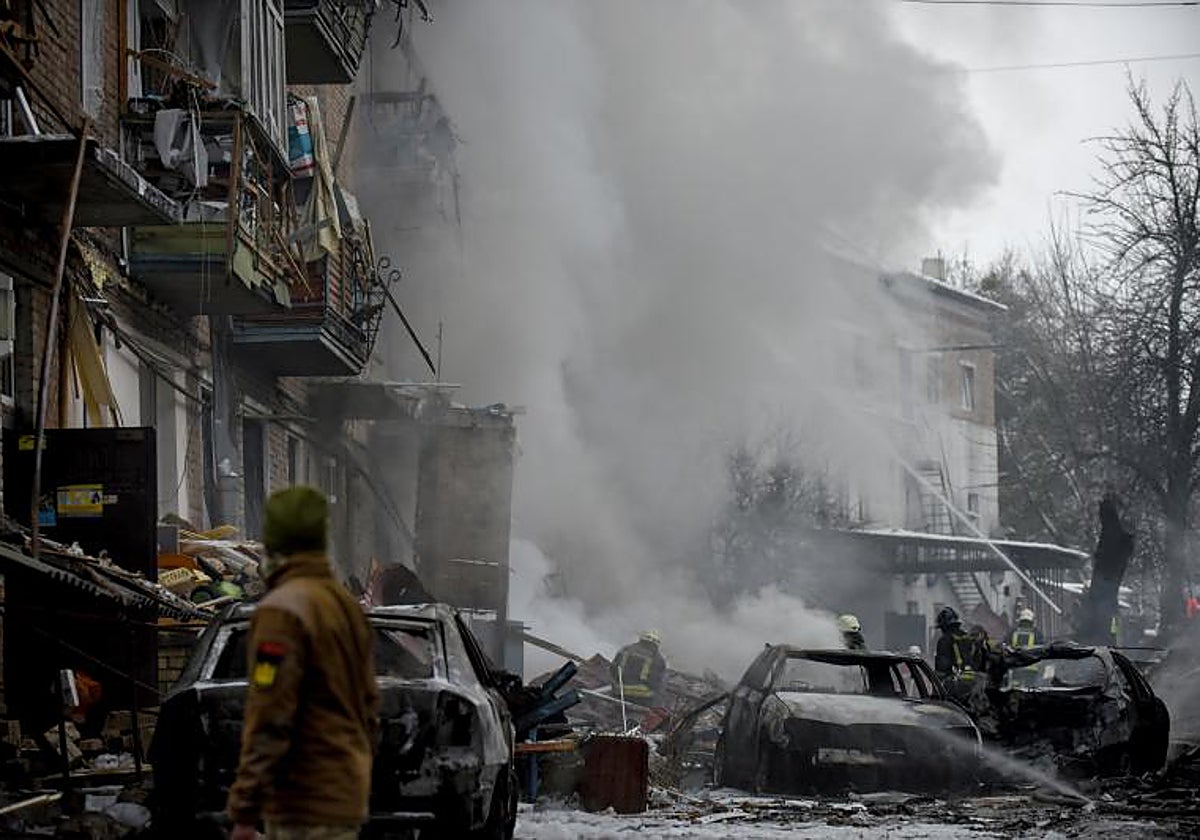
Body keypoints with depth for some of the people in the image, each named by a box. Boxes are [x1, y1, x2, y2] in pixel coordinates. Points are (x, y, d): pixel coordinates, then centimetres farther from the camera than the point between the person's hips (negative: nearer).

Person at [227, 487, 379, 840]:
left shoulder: (283, 611, -14)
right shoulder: (347, 605, 14)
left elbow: (268, 721, -19)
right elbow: (369, 707, 18)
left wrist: (244, 811, -17)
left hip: (306, 807, -9)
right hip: (347, 802, 9)